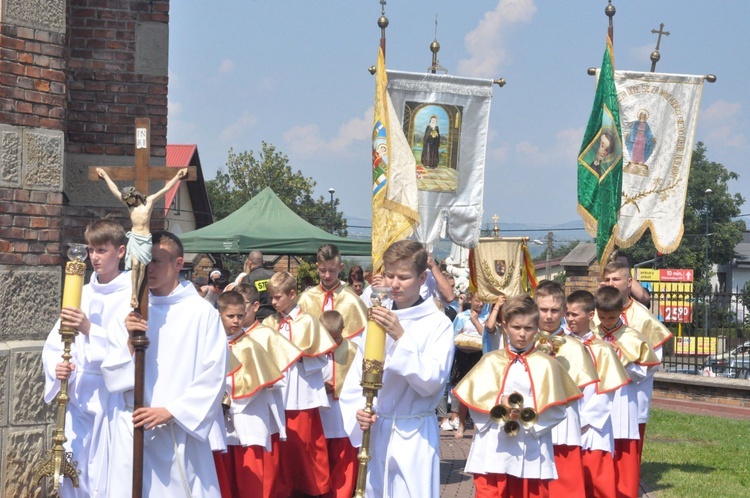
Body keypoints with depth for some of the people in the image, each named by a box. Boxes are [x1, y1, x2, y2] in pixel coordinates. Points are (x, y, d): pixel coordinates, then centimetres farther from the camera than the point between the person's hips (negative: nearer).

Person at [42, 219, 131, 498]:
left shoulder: (132, 295, -4)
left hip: (113, 399, -6)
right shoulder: (80, 294, 14)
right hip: (77, 399, 6)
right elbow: (53, 346, 13)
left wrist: (90, 330, -24)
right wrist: (57, 368, -7)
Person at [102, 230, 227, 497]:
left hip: (181, 433, -2)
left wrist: (171, 411, -10)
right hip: (133, 434, 3)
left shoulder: (202, 313, -2)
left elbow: (213, 375, -5)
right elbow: (112, 376, 5)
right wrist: (130, 342, -12)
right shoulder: (128, 312, 7)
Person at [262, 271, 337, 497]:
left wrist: (299, 358, -17)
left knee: (307, 443, 3)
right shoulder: (269, 323, 5)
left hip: (302, 394, -3)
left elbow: (322, 358, -5)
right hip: (278, 393, 3)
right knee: (283, 444, 9)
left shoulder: (307, 321, -5)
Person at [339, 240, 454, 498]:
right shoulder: (377, 319, 9)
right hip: (375, 432, 5)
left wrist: (401, 337, -20)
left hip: (415, 435, -4)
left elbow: (432, 382, -14)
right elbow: (356, 376, 10)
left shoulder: (438, 323, -6)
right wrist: (358, 411, -8)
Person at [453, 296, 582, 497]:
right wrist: (499, 403, -15)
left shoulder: (545, 364, 3)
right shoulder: (490, 361, 8)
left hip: (531, 450, 0)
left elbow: (556, 410, -3)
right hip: (493, 449, 1)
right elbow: (476, 400, 1)